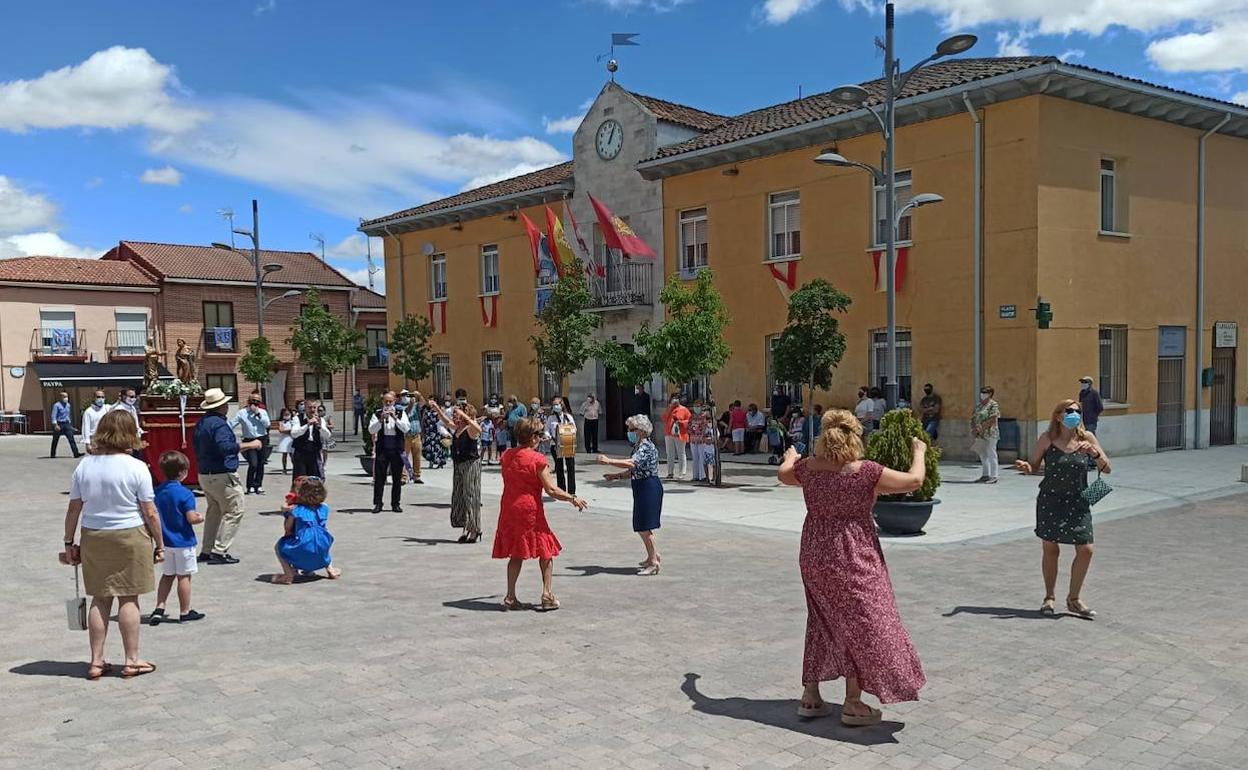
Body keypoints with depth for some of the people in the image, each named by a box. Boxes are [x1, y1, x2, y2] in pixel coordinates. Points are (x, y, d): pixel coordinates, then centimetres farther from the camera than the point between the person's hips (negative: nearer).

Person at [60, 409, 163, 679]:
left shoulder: (84, 466, 0)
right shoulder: (136, 468, -11)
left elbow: (73, 510, 4)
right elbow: (150, 513, -9)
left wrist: (69, 542, 14)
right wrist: (159, 545, 0)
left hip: (93, 537, 4)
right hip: (130, 538, -4)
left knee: (100, 599, 12)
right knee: (128, 599, 5)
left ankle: (96, 662, 18)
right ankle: (132, 661, 12)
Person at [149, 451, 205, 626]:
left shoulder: (157, 492, 1)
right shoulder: (185, 494, -19)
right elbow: (191, 518, -22)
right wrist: (200, 518, -2)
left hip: (165, 541, 6)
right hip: (183, 541, -6)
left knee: (167, 575, 18)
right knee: (184, 577, 4)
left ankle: (159, 609, 12)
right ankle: (185, 612, 12)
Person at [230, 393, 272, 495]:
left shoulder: (262, 412, 9)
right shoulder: (242, 413, 3)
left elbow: (267, 424, -6)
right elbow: (231, 424, 2)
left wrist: (258, 413, -11)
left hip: (262, 440, 3)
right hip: (250, 441, -3)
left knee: (260, 464, 7)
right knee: (253, 464, -12)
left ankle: (258, 486, 19)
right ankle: (250, 486, 3)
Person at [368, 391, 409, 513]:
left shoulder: (401, 413, 4)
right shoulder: (377, 414, 4)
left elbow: (405, 429, -8)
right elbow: (371, 430, -7)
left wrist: (395, 417, -18)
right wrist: (381, 419, -19)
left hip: (397, 449, 1)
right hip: (382, 449, 0)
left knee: (397, 478, 6)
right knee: (379, 477, 1)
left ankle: (395, 503, 14)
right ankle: (377, 503, 8)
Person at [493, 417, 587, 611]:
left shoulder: (507, 455, 5)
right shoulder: (537, 459, -13)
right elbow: (551, 489, -14)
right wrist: (573, 499, -3)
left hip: (509, 510, 6)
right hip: (530, 510, -6)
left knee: (516, 554, 13)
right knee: (546, 552, 8)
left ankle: (510, 597, 11)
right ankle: (548, 595, 4)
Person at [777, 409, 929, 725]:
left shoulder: (808, 467, -4)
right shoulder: (865, 472, -19)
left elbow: (783, 474, 18)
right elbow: (914, 481, -12)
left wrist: (790, 457, 40)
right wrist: (919, 452, 7)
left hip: (813, 557, 6)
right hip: (852, 560, -5)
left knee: (822, 623, 19)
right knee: (861, 626, 9)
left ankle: (810, 696, 24)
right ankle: (853, 704, 16)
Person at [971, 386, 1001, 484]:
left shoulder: (994, 405, -7)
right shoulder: (978, 406, 15)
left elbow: (992, 419, -16)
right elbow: (973, 418, 12)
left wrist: (981, 428, -18)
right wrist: (974, 428, -5)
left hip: (990, 434, -7)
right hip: (980, 435, 7)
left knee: (991, 455, -4)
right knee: (983, 455, 10)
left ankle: (993, 476, -1)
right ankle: (985, 475, 18)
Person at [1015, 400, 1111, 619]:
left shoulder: (1087, 438, -2)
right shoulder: (1047, 439, -6)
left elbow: (1107, 469, 0)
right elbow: (1035, 466, 3)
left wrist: (1094, 453, -18)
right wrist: (1025, 467, -20)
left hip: (1078, 502, 2)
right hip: (1050, 500, -2)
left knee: (1086, 550, -1)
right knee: (1050, 549, 6)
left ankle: (1073, 599, 18)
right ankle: (1049, 597, 24)